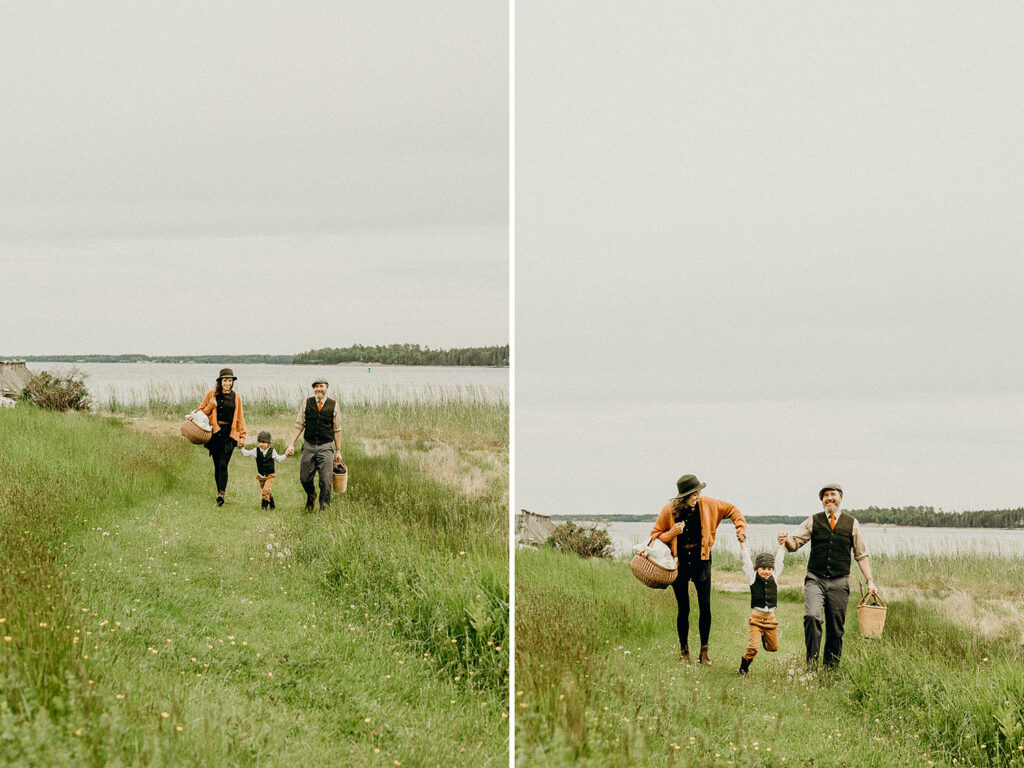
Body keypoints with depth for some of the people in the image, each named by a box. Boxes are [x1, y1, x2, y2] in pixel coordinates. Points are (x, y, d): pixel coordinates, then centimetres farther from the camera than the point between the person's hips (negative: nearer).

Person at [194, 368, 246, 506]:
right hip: (215, 433, 1)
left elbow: (240, 417, 14)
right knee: (217, 465, 4)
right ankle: (220, 492, 14)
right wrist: (210, 406, -9)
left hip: (229, 434, -1)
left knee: (223, 464, -13)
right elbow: (201, 412, 10)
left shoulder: (235, 397, 10)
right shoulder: (212, 394, 6)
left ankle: (221, 493, -20)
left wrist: (242, 436, 9)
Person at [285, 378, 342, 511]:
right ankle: (311, 496, 39)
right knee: (304, 478, 7)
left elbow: (337, 430, 6)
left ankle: (324, 509, 4)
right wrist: (291, 444, -3)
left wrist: (338, 451, 3)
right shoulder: (307, 403, 4)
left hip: (326, 447, -2)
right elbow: (299, 425, 5)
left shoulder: (333, 405, 2)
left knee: (326, 481, -8)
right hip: (308, 446, 2)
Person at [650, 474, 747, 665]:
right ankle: (684, 651, 15)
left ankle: (704, 651, 2)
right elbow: (655, 535, -1)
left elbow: (732, 511, 11)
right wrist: (673, 533, -18)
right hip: (679, 561, -1)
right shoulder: (669, 510, -10)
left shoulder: (707, 504, -5)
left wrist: (741, 529, 0)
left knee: (705, 606, -8)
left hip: (700, 559, 1)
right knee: (684, 609, 0)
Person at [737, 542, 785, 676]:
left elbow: (779, 559, 6)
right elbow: (746, 559, -6)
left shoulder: (774, 577, 4)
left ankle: (764, 636, 46)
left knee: (773, 647, 15)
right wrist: (742, 542, -12)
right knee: (752, 647, -14)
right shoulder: (752, 577, -2)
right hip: (756, 617, -3)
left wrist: (782, 543, -1)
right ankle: (743, 669, 4)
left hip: (770, 617, 3)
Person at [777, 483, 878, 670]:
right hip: (815, 579, -1)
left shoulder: (852, 524, 8)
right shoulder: (813, 522, 7)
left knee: (836, 629, 2)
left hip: (839, 582, 1)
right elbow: (795, 543, 2)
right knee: (812, 617, -24)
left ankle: (830, 670, 11)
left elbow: (861, 555, 12)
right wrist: (787, 540, -22)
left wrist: (870, 581, 5)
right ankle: (812, 664, -21)